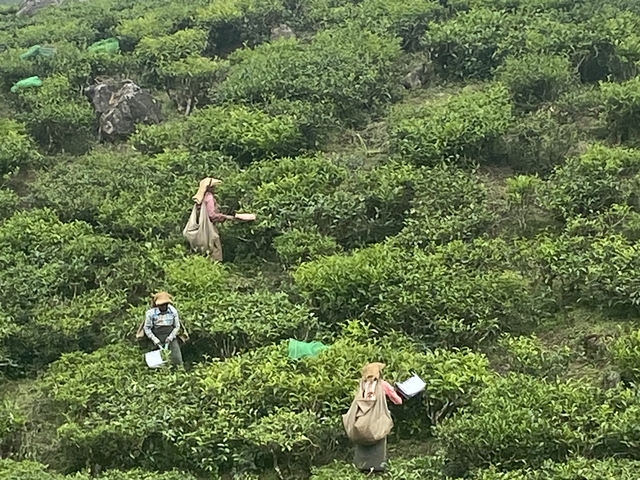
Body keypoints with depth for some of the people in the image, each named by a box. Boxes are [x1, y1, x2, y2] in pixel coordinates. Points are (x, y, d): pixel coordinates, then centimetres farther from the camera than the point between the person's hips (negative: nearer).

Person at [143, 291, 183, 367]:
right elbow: (147, 328, -5)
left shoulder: (173, 311, -6)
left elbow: (177, 326, 3)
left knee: (177, 359, -5)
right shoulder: (151, 313, -12)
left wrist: (170, 337, -9)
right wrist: (155, 339, -12)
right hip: (157, 337, -1)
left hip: (171, 337, 1)